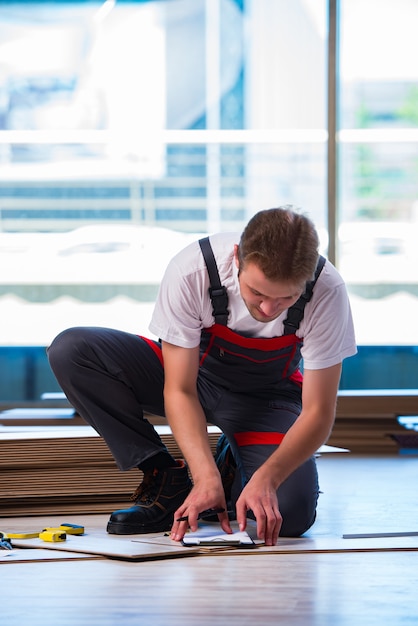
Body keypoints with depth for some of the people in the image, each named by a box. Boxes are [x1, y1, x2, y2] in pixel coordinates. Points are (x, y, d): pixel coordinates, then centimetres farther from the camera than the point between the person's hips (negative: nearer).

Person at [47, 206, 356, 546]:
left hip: (266, 397, 0)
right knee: (71, 350, -25)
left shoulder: (327, 292, -31)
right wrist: (206, 477, -39)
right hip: (191, 372, 1)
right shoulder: (190, 272, -33)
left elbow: (317, 413, -25)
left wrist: (266, 477, -42)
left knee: (291, 515, -28)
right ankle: (168, 480, -14)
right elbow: (179, 390, -25)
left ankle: (233, 468, 9)